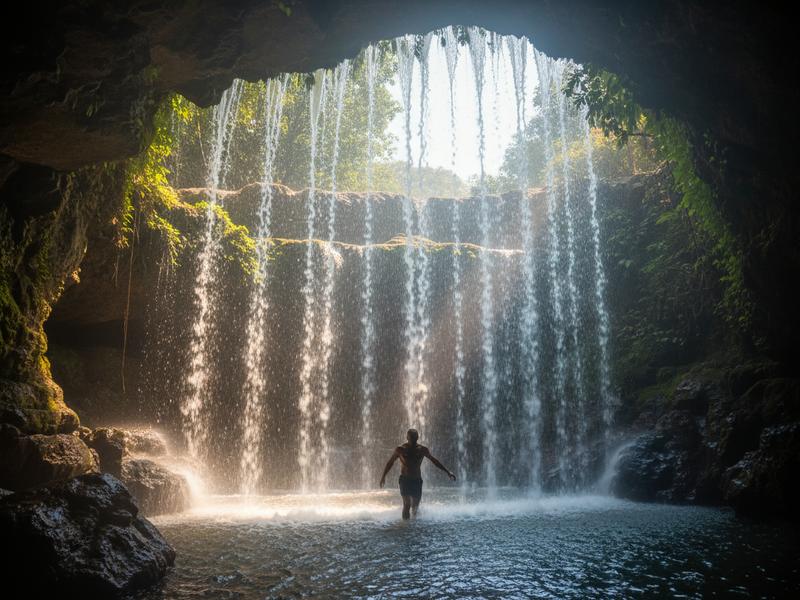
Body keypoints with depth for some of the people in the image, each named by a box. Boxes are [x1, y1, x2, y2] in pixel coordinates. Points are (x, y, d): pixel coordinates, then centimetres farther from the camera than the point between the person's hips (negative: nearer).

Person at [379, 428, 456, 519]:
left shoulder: (422, 450, 3)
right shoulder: (400, 450, -2)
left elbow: (435, 461, 12)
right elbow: (390, 462, 10)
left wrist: (448, 472, 11)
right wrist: (383, 476, 10)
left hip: (417, 481, 2)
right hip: (405, 480, -2)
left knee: (415, 506, 7)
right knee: (407, 504, -17)